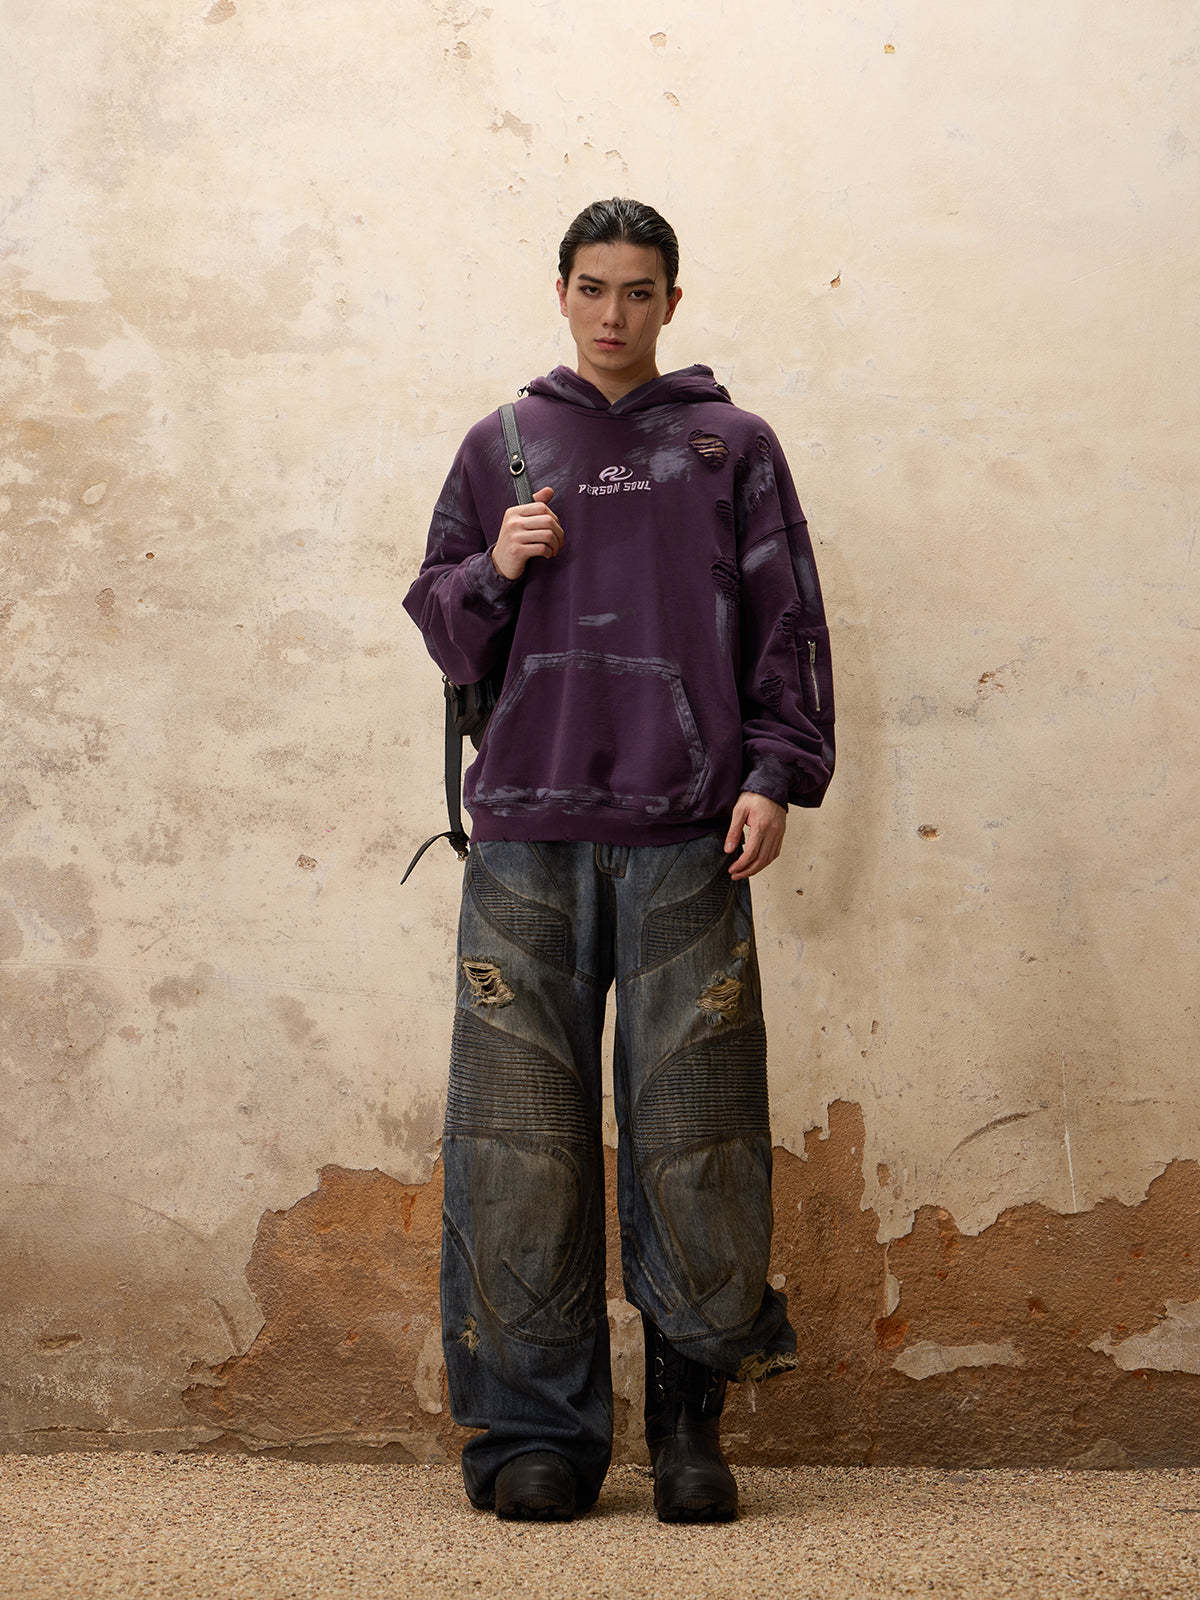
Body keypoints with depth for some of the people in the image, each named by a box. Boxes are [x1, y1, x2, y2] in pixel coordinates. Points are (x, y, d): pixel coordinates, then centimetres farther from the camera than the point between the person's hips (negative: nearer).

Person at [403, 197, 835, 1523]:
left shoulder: (731, 445, 14)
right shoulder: (500, 447, 18)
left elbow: (788, 624, 10)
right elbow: (442, 630, 19)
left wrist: (776, 772, -3)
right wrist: (494, 572, -2)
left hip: (686, 841, -1)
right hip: (525, 838, 1)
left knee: (696, 1139, -3)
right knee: (519, 1140, -2)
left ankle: (691, 1417, 9)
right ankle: (537, 1426, 6)